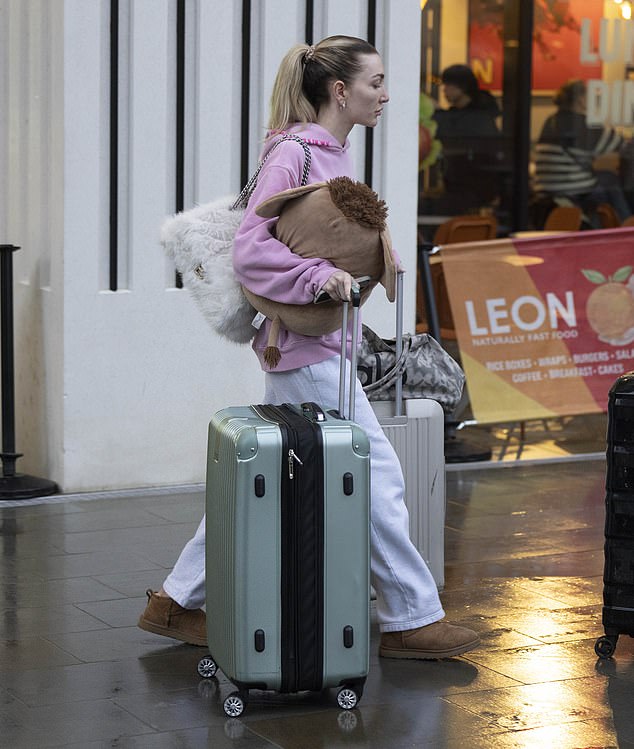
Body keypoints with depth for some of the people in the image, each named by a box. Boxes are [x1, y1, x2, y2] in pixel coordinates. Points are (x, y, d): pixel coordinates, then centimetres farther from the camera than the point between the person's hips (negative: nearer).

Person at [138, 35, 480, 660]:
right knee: (376, 472, -4)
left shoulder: (334, 154, 14)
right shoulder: (293, 154, -15)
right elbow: (250, 250, -20)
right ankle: (409, 619, 5)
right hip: (307, 348, -10)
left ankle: (179, 601, 20)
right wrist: (319, 276, -29)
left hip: (316, 343, 10)